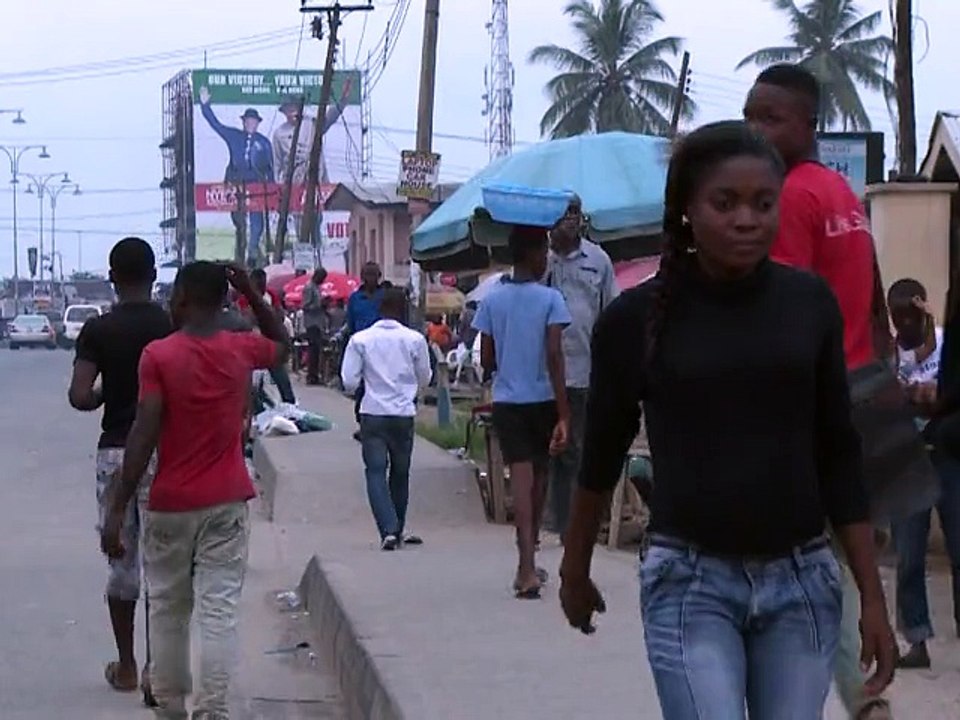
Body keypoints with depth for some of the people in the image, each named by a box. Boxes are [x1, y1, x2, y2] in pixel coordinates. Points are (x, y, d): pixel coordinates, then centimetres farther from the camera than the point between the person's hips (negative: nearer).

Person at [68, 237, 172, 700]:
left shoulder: (98, 330, -5)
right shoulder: (173, 328, -4)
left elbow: (79, 396, -13)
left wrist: (106, 395, 8)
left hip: (115, 452, 1)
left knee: (122, 561, 11)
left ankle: (125, 666, 17)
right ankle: (156, 667, 2)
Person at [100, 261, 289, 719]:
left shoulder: (158, 356, -10)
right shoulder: (241, 350, 0)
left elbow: (143, 436, -15)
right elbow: (283, 346, 24)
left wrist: (117, 510, -13)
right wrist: (250, 292, 13)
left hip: (171, 503, -1)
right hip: (227, 501, 1)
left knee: (168, 608, 14)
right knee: (219, 609, -1)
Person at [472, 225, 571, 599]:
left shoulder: (492, 301, 2)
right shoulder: (550, 299, -7)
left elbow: (486, 360, 4)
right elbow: (554, 355, -14)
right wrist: (563, 414, -15)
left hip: (507, 401, 1)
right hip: (542, 400, -1)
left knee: (521, 480, -5)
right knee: (538, 478, 17)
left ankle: (527, 569, -19)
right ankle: (529, 563, 30)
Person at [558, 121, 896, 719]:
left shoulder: (810, 303, 2)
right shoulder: (639, 316, -4)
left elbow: (839, 454, 7)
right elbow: (603, 452, 9)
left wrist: (873, 596, 4)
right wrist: (575, 570, 20)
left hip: (803, 581, 3)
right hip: (691, 582, -2)